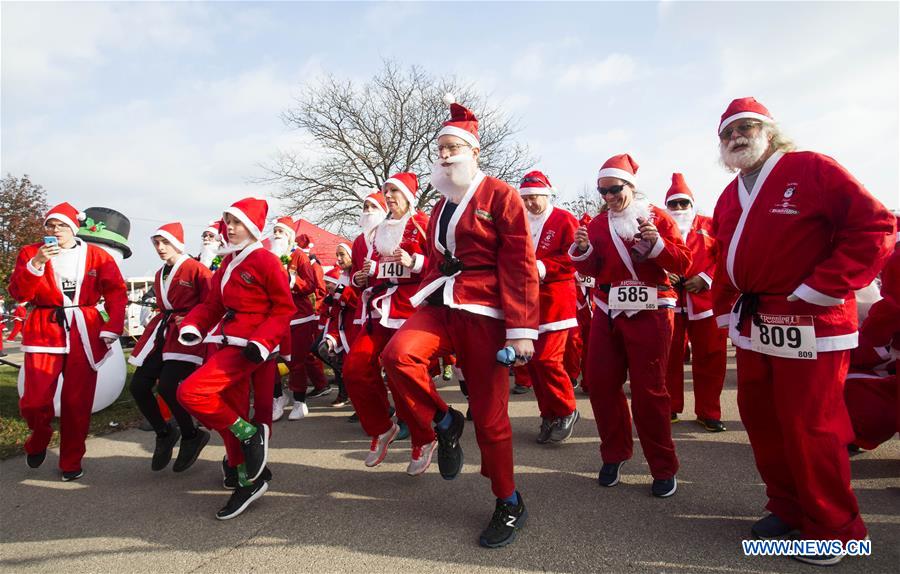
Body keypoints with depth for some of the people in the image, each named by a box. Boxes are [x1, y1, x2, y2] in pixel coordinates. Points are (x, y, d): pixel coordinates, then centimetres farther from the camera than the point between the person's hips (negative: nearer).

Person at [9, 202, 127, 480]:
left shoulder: (97, 255, 6)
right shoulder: (31, 252, 9)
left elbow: (116, 293, 3)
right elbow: (18, 293, -2)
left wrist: (111, 329, -7)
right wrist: (36, 263, -16)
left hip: (84, 333, 0)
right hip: (44, 331, 0)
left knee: (78, 403, 3)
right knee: (35, 401, -7)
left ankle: (71, 462, 20)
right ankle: (39, 438, 27)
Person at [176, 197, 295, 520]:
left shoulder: (265, 261, -9)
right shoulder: (228, 263, 15)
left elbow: (284, 308, -11)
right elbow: (214, 305, 18)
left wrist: (261, 342, -22)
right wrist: (193, 325, 0)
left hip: (249, 346, -9)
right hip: (228, 342, 9)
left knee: (191, 392, -21)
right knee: (231, 412, 10)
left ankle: (251, 435, -4)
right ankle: (247, 481, 23)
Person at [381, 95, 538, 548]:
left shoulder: (500, 196, -3)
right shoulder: (440, 206, 17)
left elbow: (521, 266, -9)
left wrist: (522, 329, -15)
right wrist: (421, 303, 18)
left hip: (484, 314, -5)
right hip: (439, 306, 6)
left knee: (489, 415, 0)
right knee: (398, 355, -25)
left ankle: (509, 503, 23)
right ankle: (442, 423, 4)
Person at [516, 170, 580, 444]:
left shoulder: (565, 220, -3)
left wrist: (543, 267, -21)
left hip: (555, 300, -6)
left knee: (546, 358, -12)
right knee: (531, 360, 6)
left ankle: (567, 412, 11)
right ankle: (549, 416, 22)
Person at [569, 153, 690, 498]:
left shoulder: (657, 218, 1)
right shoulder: (597, 223, 10)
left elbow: (683, 265, -5)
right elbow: (590, 271, 6)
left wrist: (657, 244, -21)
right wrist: (583, 250, -13)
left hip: (648, 313, -4)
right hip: (607, 313, 4)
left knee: (648, 390, -2)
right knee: (601, 383, 4)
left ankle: (664, 468, 15)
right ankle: (614, 456, 23)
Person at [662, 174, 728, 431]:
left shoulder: (710, 226, 9)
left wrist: (705, 279, -10)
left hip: (705, 300, 0)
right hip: (668, 301, 0)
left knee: (709, 358, 5)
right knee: (669, 357, 5)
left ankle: (708, 412, 18)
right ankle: (670, 409, 18)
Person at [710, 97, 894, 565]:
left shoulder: (812, 170, -8)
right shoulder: (728, 198, 13)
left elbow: (875, 227, -15)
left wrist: (822, 288, -18)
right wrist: (725, 310, 12)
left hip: (809, 326, -7)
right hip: (751, 327, 8)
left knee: (808, 426, -1)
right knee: (759, 418, 13)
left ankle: (832, 529, 20)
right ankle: (787, 508, 33)